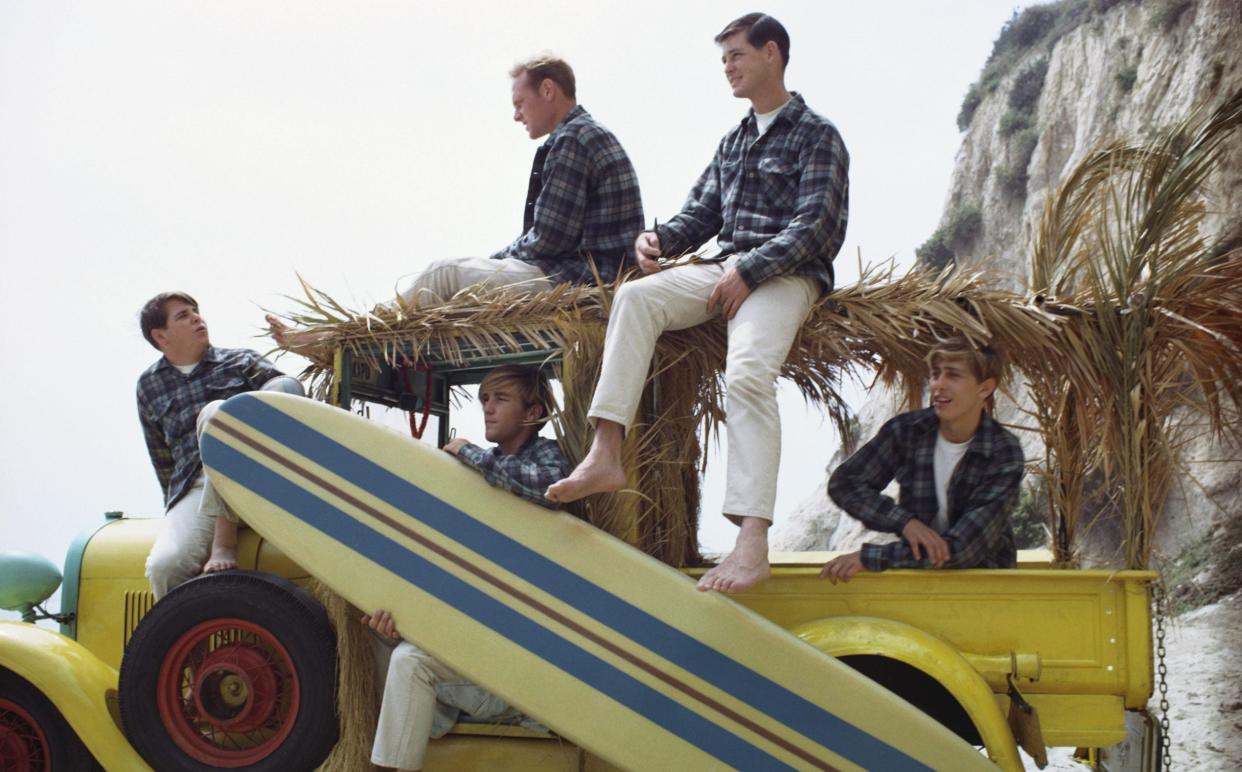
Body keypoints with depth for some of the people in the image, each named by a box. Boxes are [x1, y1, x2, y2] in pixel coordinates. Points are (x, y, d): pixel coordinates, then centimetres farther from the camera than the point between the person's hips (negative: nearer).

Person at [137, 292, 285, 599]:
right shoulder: (149, 386, 21)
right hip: (193, 490, 2)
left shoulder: (242, 361, 16)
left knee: (215, 413, -32)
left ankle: (225, 542, -32)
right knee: (165, 565, -30)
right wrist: (174, 502, 21)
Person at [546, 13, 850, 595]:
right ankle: (605, 455, -31)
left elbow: (815, 226, -9)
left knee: (748, 371, -33)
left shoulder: (816, 136, 2)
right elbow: (701, 215, 22)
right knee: (635, 296, -21)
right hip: (727, 270, 7)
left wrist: (749, 272, -19)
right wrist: (658, 239, 0)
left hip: (786, 275, -7)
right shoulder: (734, 142, 25)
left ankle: (753, 541, -44)